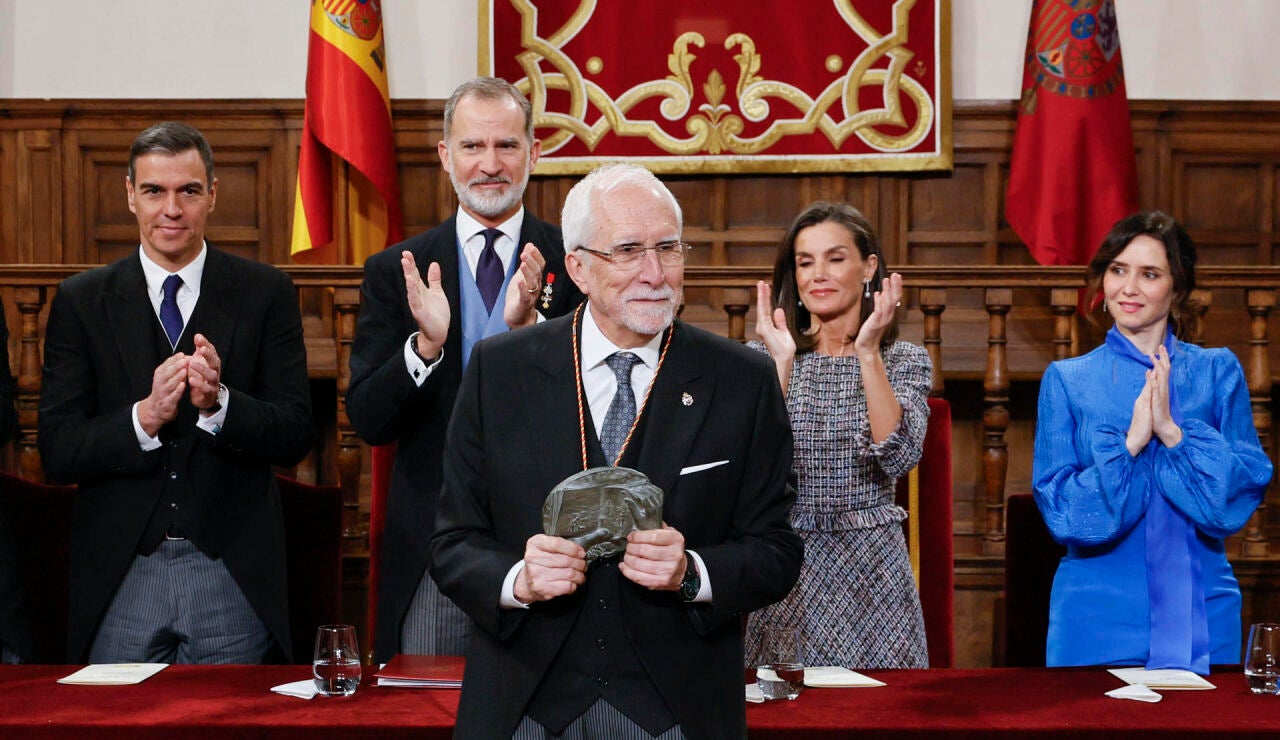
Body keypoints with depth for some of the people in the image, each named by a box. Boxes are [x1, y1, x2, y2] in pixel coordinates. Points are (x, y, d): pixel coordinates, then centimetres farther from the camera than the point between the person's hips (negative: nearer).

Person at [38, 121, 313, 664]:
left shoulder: (265, 293, 1)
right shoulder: (81, 301, 3)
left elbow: (296, 437, -4)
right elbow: (58, 452, -3)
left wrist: (219, 402, -22)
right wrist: (144, 416, -20)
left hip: (234, 580, 0)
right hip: (120, 582, 1)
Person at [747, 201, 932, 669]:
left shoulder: (906, 361, 2)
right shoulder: (763, 359, 3)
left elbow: (898, 457, -15)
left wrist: (868, 353, -19)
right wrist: (782, 361, -17)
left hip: (873, 570, 0)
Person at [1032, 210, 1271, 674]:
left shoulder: (1217, 372, 5)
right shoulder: (1067, 380, 2)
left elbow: (1246, 491, -4)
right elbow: (1062, 511, -5)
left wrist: (1173, 432, -17)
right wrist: (1130, 442, -17)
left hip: (1200, 616, 1)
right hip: (1098, 616, -1)